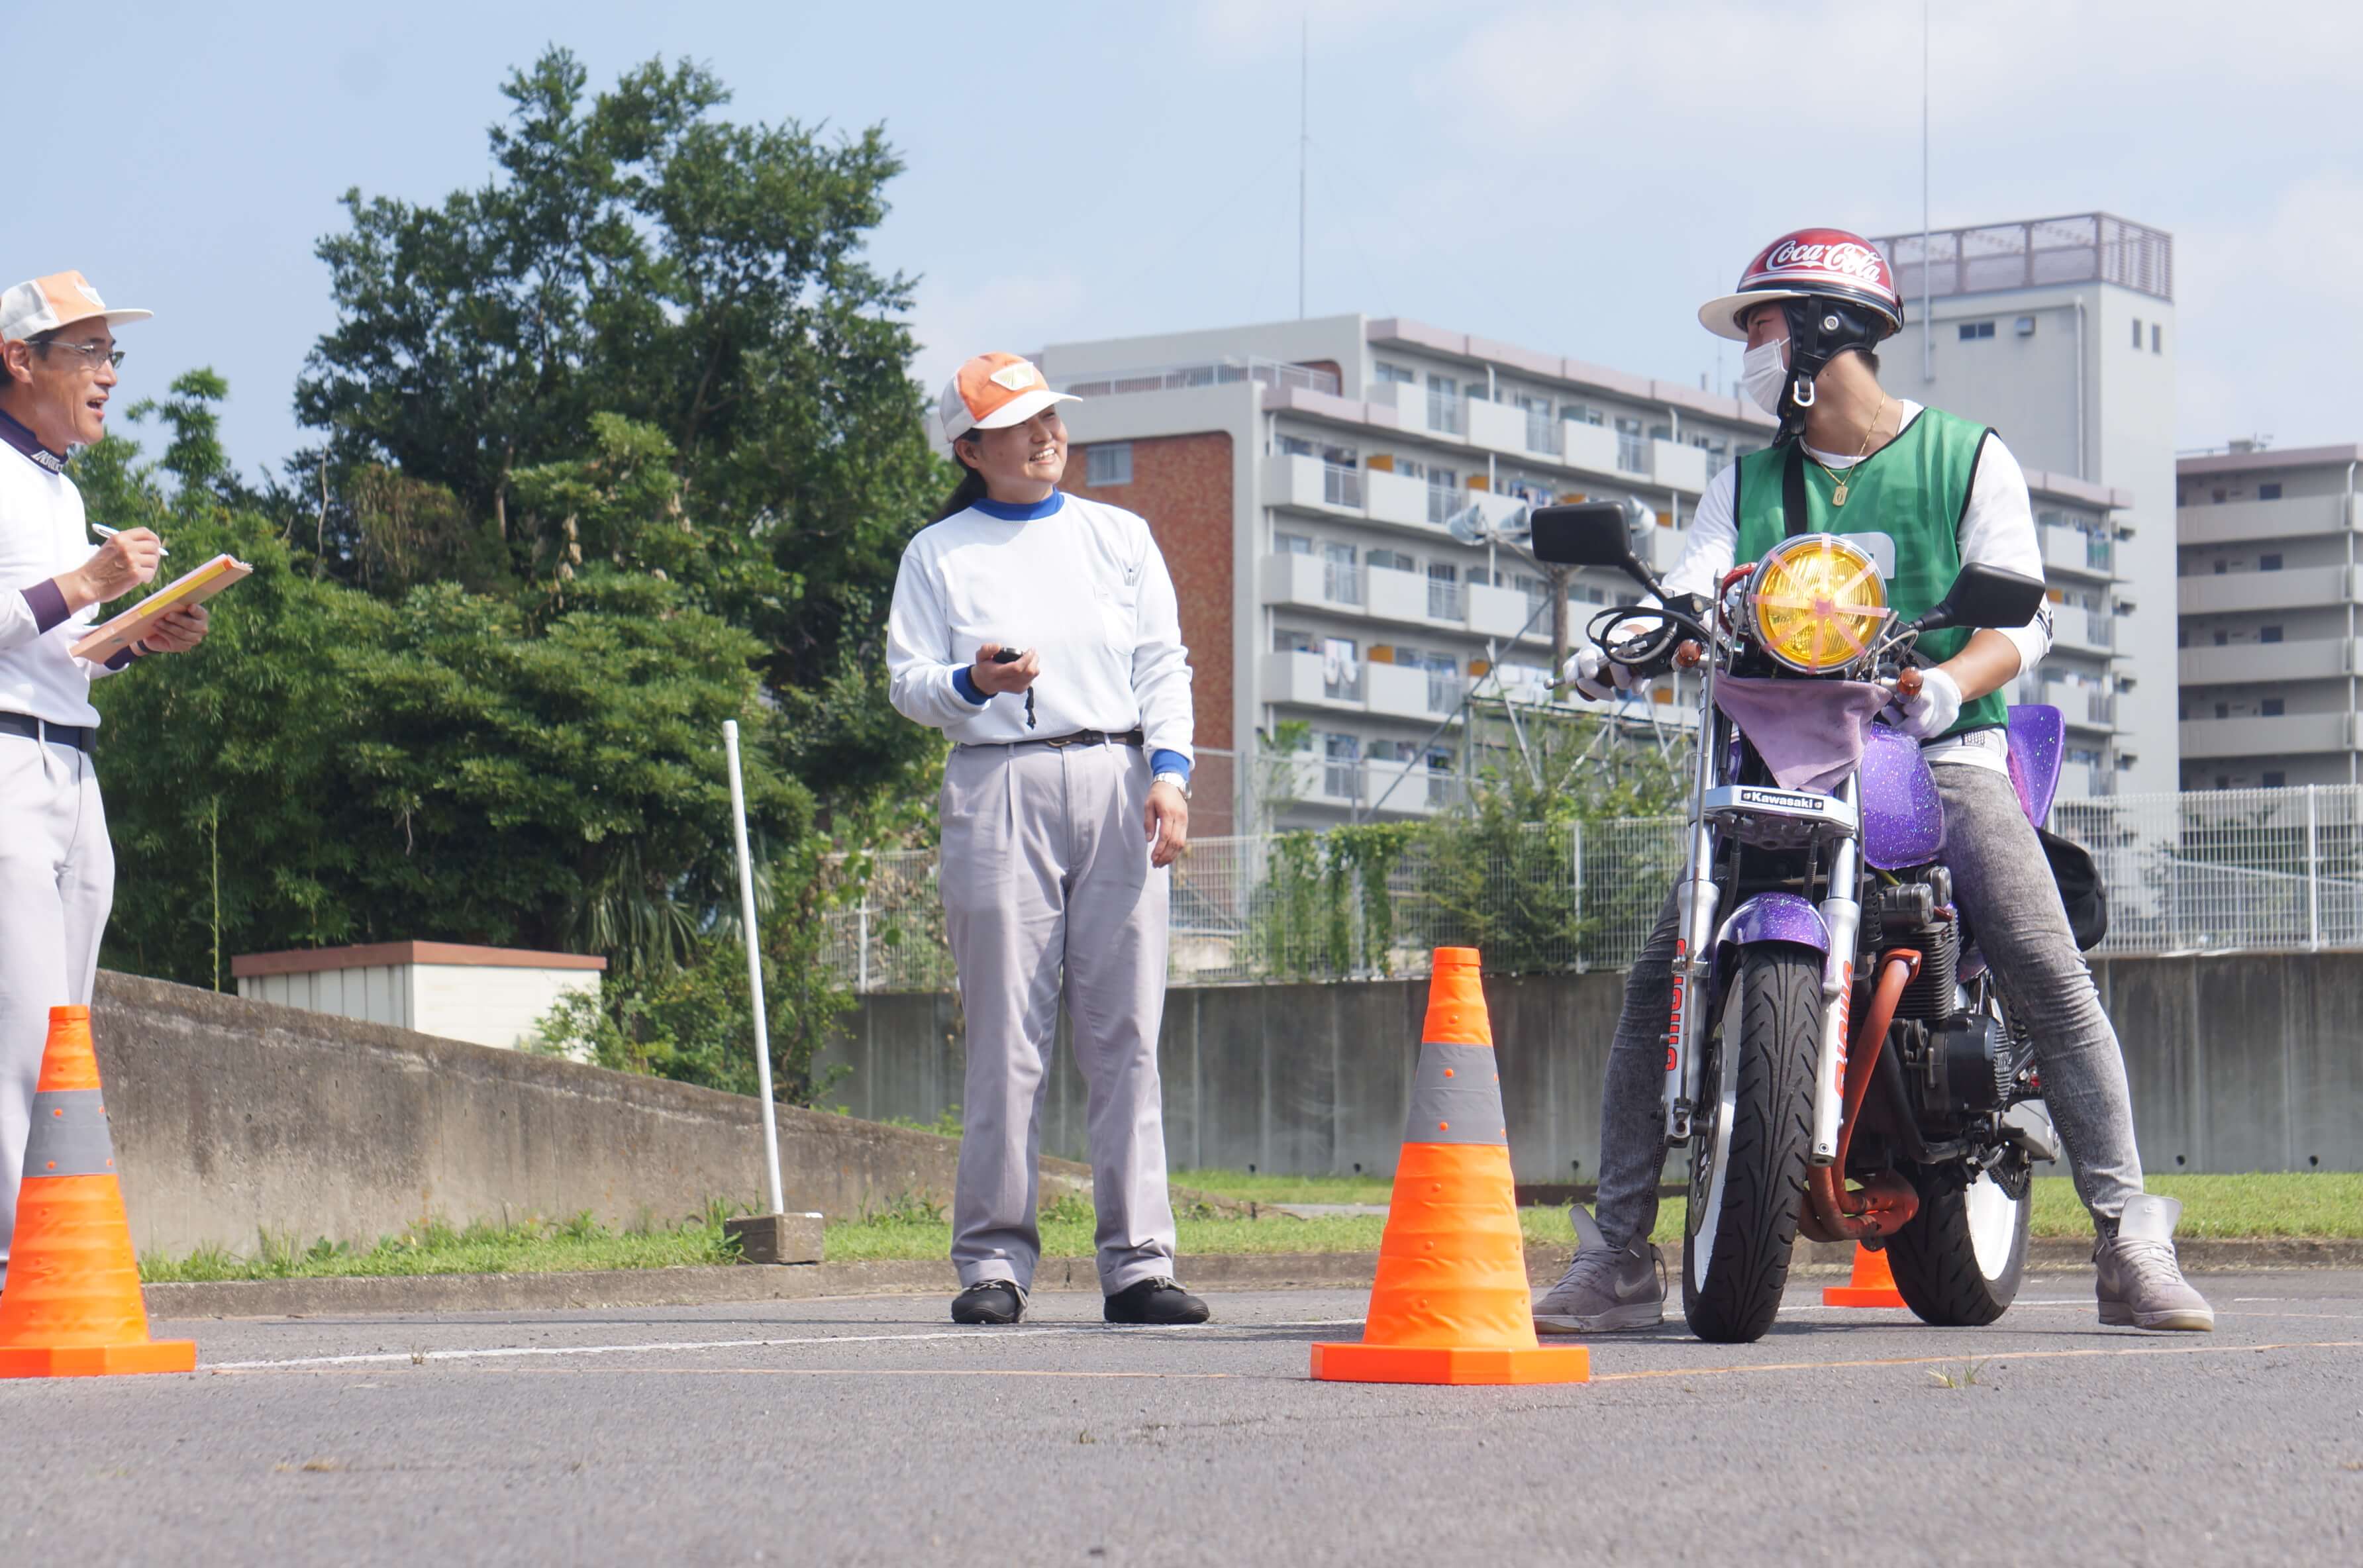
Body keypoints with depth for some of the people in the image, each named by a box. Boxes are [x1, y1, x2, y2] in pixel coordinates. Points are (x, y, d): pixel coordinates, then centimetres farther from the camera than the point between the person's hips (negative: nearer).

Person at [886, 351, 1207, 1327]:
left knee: (1126, 1035, -2)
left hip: (1116, 785, 2)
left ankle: (1138, 1262, -2)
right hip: (998, 789, -2)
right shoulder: (939, 554, 12)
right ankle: (994, 1262, 0)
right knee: (1004, 1037, -5)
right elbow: (907, 681, 5)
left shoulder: (1119, 537, 17)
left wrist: (1169, 774, -4)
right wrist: (971, 682, -17)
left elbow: (1163, 667, 11)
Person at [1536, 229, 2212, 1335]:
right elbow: (1693, 593, 2)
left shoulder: (1970, 459, 8)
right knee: (1659, 979, -11)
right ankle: (1618, 1254, -6)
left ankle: (2130, 1244, -17)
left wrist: (1950, 683, -25)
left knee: (2051, 978, -21)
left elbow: (2022, 617, -3)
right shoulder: (1749, 482, 18)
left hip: (1941, 751, -3)